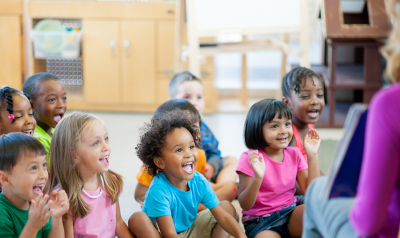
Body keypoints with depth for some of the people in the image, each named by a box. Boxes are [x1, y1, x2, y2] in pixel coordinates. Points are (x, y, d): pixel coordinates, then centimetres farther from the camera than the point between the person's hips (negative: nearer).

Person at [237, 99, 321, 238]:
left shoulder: (294, 154, 4)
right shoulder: (251, 159, -11)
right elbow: (245, 205, -13)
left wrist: (312, 156, -6)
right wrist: (258, 177, -30)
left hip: (290, 215, 5)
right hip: (260, 222, -4)